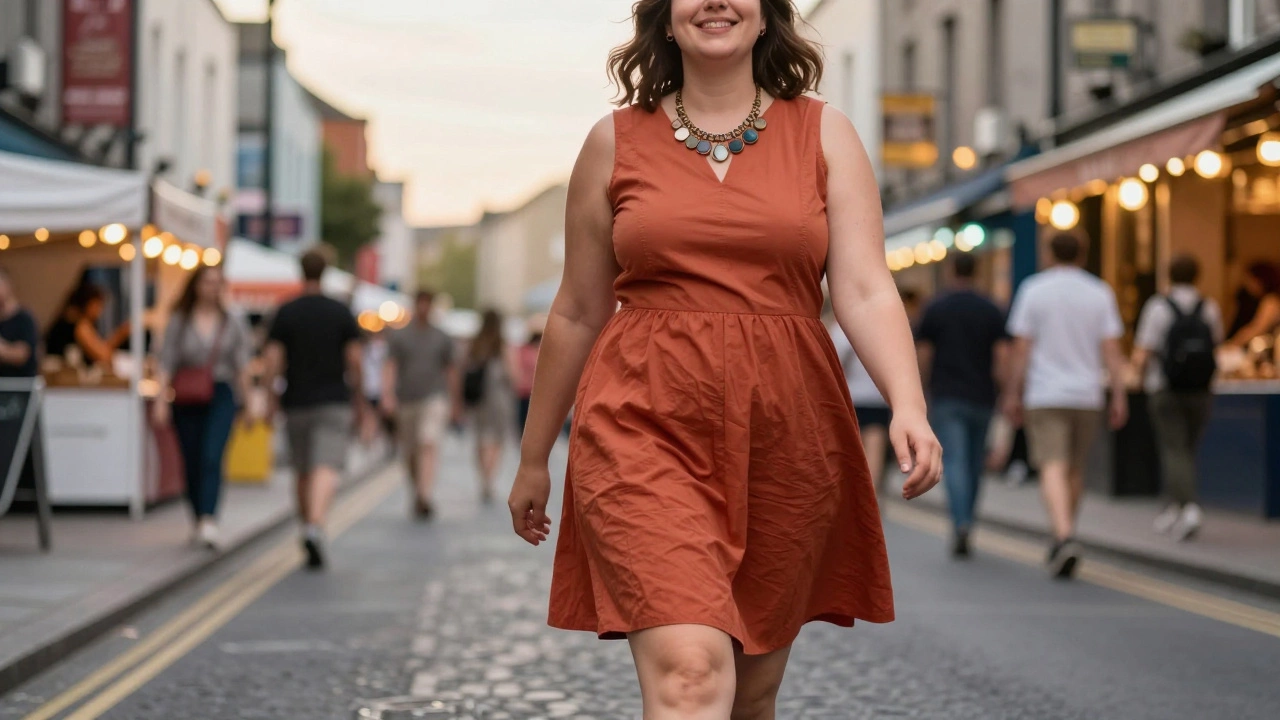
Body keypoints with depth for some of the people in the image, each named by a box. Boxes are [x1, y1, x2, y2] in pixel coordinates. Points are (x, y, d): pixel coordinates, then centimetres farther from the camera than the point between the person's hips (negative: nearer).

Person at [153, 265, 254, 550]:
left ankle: (209, 521, -25)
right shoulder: (179, 321, 6)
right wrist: (161, 400, -6)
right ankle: (199, 521, 18)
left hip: (221, 397, -1)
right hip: (186, 400, 1)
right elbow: (167, 363, 2)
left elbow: (241, 366, 11)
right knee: (192, 462, 4)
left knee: (212, 457, -17)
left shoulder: (233, 322, 9)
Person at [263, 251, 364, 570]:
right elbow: (355, 361, -1)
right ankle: (315, 527, -32)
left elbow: (273, 359, -5)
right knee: (327, 468, -13)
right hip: (334, 403, -2)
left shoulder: (285, 313, 1)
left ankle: (308, 526, 26)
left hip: (296, 403, 2)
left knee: (303, 472, 15)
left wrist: (272, 397, 2)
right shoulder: (342, 313, 1)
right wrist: (358, 400, 8)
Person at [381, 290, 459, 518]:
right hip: (406, 402, 1)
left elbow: (451, 370, 17)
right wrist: (388, 395, -16)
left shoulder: (442, 339, 11)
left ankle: (424, 497, -28)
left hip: (434, 398, -1)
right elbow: (389, 367, -1)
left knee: (429, 446, -19)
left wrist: (454, 402, 19)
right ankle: (417, 492, 30)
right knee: (410, 454, 8)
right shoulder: (398, 337, 7)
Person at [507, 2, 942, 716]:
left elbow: (866, 291, -2)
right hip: (647, 425, -2)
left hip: (783, 434, 2)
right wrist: (535, 457, 18)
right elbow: (579, 312, 14)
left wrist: (910, 408, -20)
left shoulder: (825, 134, 8)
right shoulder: (616, 141, 8)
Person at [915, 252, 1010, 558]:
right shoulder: (991, 310, 4)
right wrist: (996, 389, 8)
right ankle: (966, 522, 23)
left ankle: (960, 524, -27)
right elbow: (1002, 355, -3)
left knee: (953, 461, -9)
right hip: (982, 397, 2)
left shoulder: (935, 309, 0)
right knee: (975, 463, 14)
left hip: (946, 397, -2)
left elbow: (923, 355, 1)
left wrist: (929, 388, 16)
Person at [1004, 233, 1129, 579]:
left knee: (1053, 468, -11)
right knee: (1075, 470, 16)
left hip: (1045, 395, -3)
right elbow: (1111, 349, -1)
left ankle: (1064, 536, -30)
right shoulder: (1100, 293, 4)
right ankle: (1063, 536, 25)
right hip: (1087, 395, 3)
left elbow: (1022, 347, -3)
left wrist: (1013, 394, 4)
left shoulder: (1033, 290, -1)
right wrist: (1119, 397, 2)